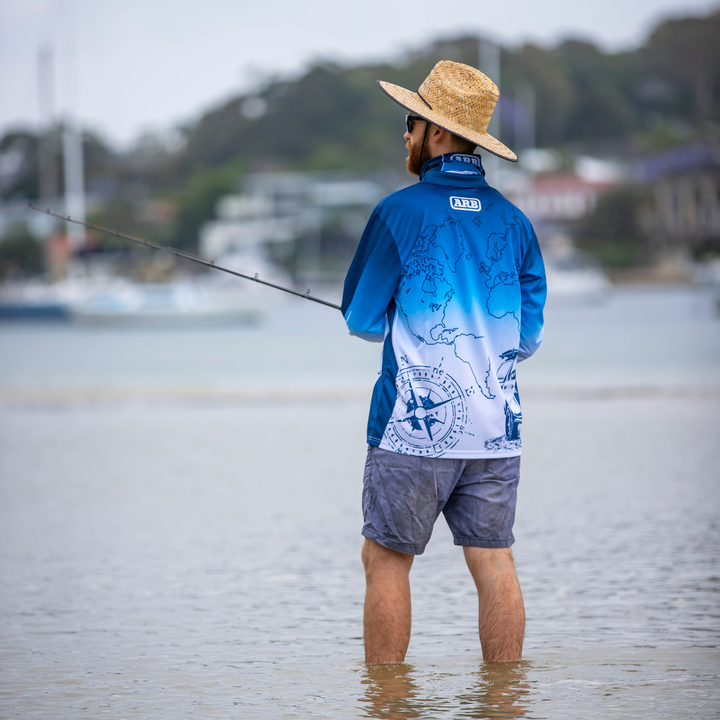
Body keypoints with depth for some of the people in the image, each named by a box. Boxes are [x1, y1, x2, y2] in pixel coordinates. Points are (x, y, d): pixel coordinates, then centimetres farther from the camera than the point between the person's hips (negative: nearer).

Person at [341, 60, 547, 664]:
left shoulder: (400, 212, -7)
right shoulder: (513, 221, 7)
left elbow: (362, 320, -2)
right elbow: (528, 336, 10)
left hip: (414, 428, -5)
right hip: (496, 429, 5)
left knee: (387, 559, 4)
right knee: (494, 561, 6)